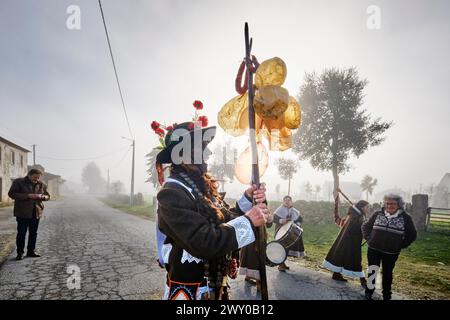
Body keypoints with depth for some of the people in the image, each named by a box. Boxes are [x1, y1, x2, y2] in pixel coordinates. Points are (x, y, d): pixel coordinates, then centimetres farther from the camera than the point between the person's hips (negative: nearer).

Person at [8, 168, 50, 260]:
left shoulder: (41, 184, 8)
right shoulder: (18, 182, -3)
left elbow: (47, 196, 14)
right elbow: (11, 194, -11)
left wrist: (42, 197, -11)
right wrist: (28, 196, -21)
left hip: (36, 212, 4)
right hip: (22, 212, -4)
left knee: (33, 233, 10)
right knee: (21, 233, -1)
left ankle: (31, 251, 21)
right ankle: (20, 253, 10)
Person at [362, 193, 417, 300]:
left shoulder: (406, 218, -5)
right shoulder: (378, 214, -2)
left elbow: (412, 235, 5)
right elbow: (365, 226, 9)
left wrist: (401, 245, 0)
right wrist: (368, 238, 0)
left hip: (391, 253, 0)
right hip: (373, 250, 1)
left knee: (387, 274, 14)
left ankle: (386, 296, 32)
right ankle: (369, 292, 25)